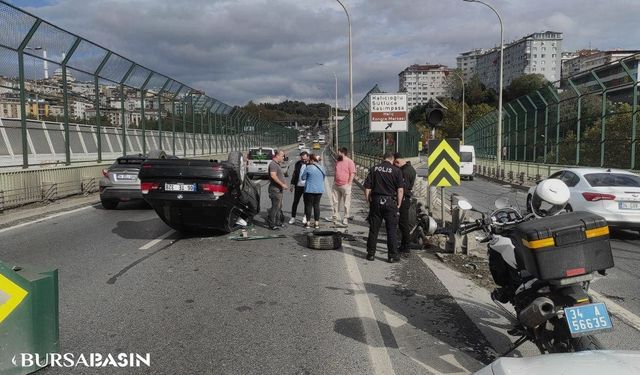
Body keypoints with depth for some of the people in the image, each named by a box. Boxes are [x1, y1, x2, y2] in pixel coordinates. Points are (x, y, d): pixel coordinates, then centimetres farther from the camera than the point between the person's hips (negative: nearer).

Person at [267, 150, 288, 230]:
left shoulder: (277, 164, 18)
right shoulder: (273, 164, -16)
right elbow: (273, 176, -27)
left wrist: (284, 184, 19)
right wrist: (282, 184, -24)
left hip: (279, 189, 11)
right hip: (275, 189, -11)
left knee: (279, 207, 16)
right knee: (275, 207, -8)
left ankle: (277, 223, 24)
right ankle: (272, 225, -3)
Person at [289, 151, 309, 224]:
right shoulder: (298, 163, 4)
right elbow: (294, 174, 12)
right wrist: (292, 184, 8)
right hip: (298, 186, 3)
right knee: (295, 202, 5)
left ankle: (305, 216, 24)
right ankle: (293, 217, 13)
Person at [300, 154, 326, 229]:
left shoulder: (309, 167, -13)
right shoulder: (322, 168, 5)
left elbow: (303, 177, -3)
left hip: (310, 190, -5)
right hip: (319, 190, 5)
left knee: (308, 205, 5)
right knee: (316, 205, 12)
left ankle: (308, 223, 6)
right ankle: (317, 223, 12)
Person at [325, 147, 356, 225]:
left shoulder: (350, 162, -8)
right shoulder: (337, 161, 14)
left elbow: (352, 173, -11)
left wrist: (349, 183, -15)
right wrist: (334, 181, 15)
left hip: (345, 185, -7)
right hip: (336, 185, 7)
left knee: (346, 203, 0)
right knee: (336, 202, 12)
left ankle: (346, 218, 8)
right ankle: (336, 217, 22)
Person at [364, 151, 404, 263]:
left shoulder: (374, 169, 4)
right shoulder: (396, 170, -2)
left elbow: (367, 187, 2)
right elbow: (400, 189, -7)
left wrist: (369, 201, 10)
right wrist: (398, 204, 1)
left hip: (376, 201, 2)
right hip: (390, 202, -2)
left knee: (373, 229, 10)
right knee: (392, 230, 5)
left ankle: (371, 253, 16)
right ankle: (392, 255, 8)